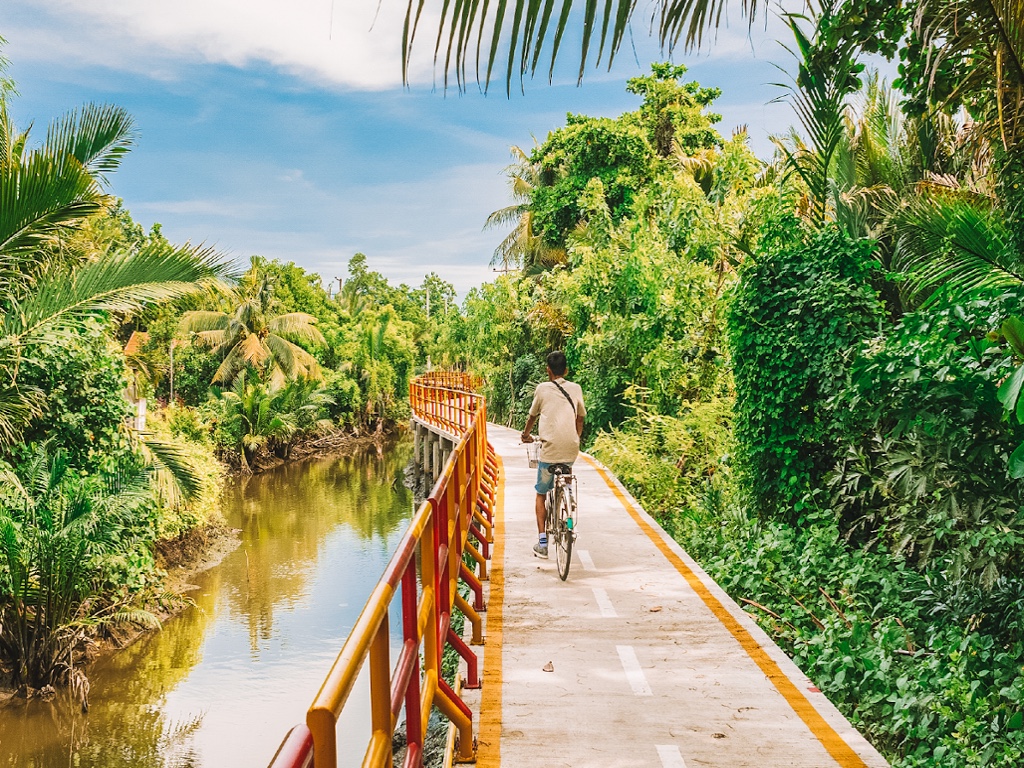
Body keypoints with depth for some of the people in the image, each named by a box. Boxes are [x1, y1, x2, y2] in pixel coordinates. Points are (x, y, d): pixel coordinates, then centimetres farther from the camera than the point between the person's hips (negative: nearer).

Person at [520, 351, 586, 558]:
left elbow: (533, 415, 14)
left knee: (541, 494, 10)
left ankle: (542, 543, 2)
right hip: (571, 449, 3)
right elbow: (580, 418, 15)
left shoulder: (543, 388, 2)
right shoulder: (576, 389, 8)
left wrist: (526, 434, 33)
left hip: (550, 449, -3)